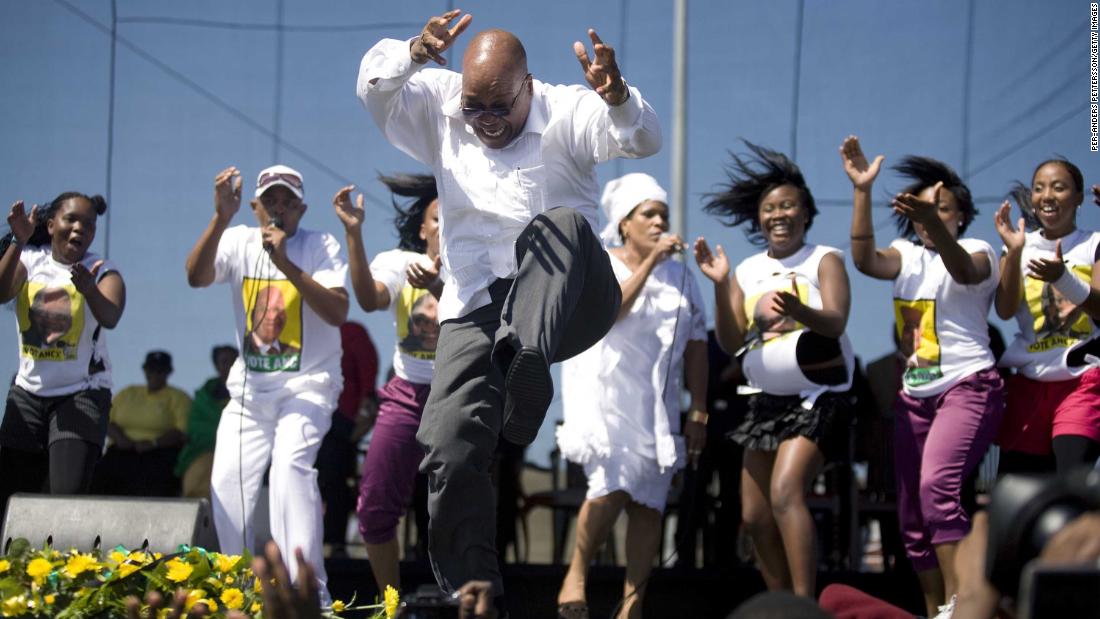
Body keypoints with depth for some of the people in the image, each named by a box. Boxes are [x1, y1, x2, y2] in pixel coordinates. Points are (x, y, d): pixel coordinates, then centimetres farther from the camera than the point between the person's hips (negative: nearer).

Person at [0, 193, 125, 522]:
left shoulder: (103, 272, -5)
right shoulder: (29, 261, 3)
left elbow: (110, 318, -25)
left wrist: (89, 289, -47)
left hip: (83, 395, -3)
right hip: (28, 393, 3)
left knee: (69, 496, -20)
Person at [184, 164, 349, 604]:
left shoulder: (321, 247, -6)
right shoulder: (239, 242, 2)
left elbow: (338, 312, -20)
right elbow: (196, 277, -17)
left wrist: (286, 264, -29)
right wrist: (220, 219, -30)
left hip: (307, 385, -4)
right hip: (249, 389, 4)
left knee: (290, 465, -26)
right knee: (226, 482, -2)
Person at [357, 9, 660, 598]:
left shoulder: (565, 114, -4)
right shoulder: (441, 108, 9)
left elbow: (642, 137, -21)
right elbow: (375, 86, -7)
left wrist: (617, 97, -45)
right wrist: (413, 54, -30)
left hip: (565, 306, -3)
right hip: (475, 308, 3)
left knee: (562, 225, -35)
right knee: (449, 446, -12)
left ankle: (528, 362, -55)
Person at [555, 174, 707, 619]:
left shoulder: (680, 275, 12)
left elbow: (696, 346, 11)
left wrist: (699, 411, 5)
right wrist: (650, 261, -20)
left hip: (657, 405, 4)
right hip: (605, 394, -4)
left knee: (649, 503, -4)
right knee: (613, 484, -23)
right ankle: (576, 575, -6)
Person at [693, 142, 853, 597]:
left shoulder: (824, 260, -3)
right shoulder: (747, 271, 9)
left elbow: (836, 323, -18)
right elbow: (731, 342, 2)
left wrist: (799, 311, -40)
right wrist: (720, 285, -13)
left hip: (815, 396, -6)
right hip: (766, 401, 6)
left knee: (785, 492, -25)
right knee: (755, 515, 6)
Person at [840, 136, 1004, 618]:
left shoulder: (977, 251, -2)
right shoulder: (906, 256, 12)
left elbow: (964, 271, -27)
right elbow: (865, 260, -9)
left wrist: (934, 223, -45)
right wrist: (862, 190, -19)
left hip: (968, 386, -7)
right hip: (914, 395, 7)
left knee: (937, 484, -28)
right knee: (912, 515, 6)